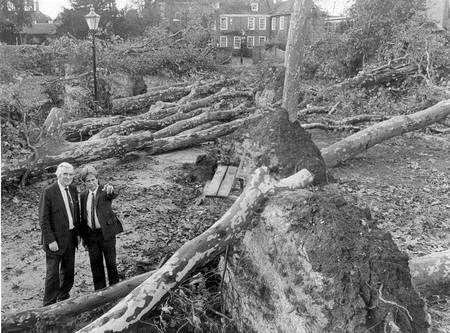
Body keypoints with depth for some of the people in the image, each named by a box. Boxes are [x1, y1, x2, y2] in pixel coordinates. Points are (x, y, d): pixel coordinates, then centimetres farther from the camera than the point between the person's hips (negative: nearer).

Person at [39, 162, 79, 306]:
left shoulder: (73, 189, 5)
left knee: (68, 271, 18)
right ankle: (49, 305, 18)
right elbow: (43, 219, -15)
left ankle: (63, 299, 36)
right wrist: (50, 240, -18)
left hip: (71, 237, 7)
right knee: (53, 274, 3)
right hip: (56, 239, -6)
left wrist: (77, 233, 9)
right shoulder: (48, 192, -15)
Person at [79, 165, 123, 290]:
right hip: (91, 234, 4)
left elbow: (113, 195, -31)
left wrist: (110, 190, -56)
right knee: (95, 264, 11)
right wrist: (83, 236, 7)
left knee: (111, 262, 5)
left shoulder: (104, 191, -7)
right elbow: (83, 216, 10)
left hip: (106, 232, -4)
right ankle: (99, 291, 24)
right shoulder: (83, 196, 5)